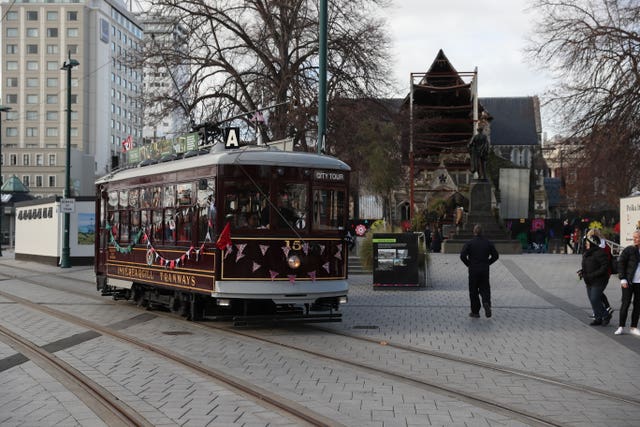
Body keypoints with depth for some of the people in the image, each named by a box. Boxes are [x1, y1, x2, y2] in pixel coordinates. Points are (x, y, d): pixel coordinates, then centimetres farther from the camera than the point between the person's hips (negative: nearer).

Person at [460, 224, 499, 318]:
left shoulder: (469, 243, -8)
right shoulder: (488, 242, 1)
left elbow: (462, 256, -15)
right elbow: (495, 255, 1)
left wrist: (468, 264, 1)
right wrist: (487, 263, 10)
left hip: (473, 270, -2)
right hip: (485, 270, 2)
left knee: (473, 291, 7)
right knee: (485, 288, 11)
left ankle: (475, 311, 9)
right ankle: (486, 302, -18)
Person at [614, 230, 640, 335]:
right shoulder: (629, 250, -5)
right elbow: (621, 263, -5)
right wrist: (622, 279, -13)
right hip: (628, 281, -3)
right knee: (625, 303, -2)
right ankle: (621, 327, 3)